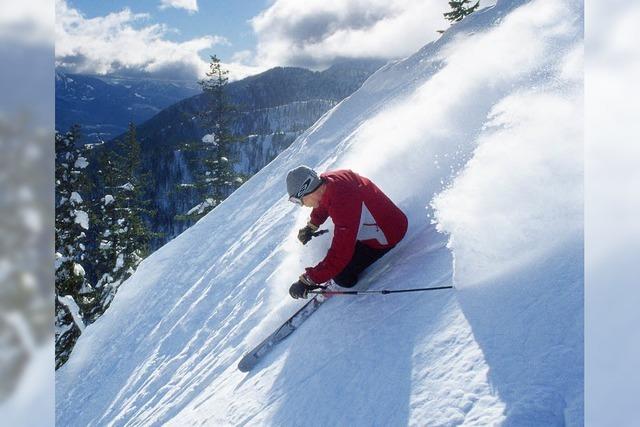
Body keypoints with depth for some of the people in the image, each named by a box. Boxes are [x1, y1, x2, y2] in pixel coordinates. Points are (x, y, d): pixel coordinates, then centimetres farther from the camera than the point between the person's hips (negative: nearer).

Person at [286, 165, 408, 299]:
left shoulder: (343, 205, -39)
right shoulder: (326, 180, -13)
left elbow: (340, 254, -39)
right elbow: (324, 203, 14)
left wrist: (308, 281, -36)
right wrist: (311, 226, 20)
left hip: (386, 234, -9)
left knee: (343, 277, -10)